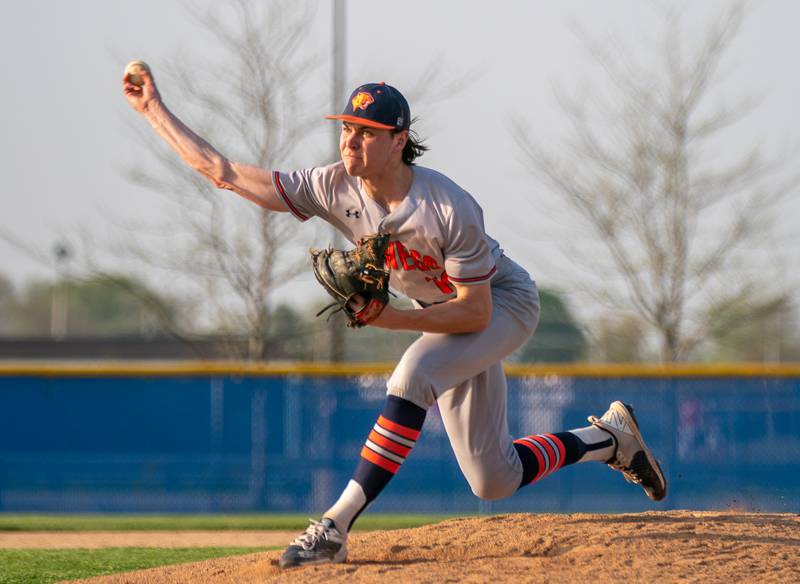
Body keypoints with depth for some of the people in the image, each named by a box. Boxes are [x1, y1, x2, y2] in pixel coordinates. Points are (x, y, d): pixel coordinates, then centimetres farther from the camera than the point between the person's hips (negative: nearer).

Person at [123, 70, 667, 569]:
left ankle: (336, 527, -32)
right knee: (493, 481, 6)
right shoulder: (334, 188, -19)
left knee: (413, 377, -34)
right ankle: (608, 438, 31)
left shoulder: (451, 209, -34)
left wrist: (394, 319, -38)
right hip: (442, 314, 7)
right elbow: (223, 172, -18)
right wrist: (155, 110, -22)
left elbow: (476, 311, -29)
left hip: (504, 303, -7)